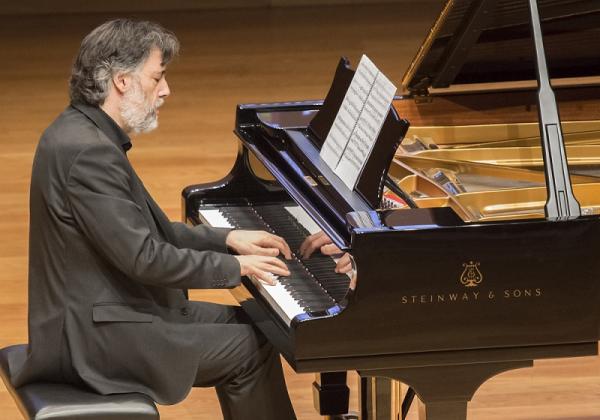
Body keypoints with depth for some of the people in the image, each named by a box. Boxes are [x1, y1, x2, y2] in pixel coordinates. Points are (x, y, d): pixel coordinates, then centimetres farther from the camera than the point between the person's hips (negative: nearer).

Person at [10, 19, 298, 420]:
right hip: (95, 333, -11)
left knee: (241, 324, 16)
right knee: (252, 349, -6)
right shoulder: (88, 153, -25)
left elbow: (147, 229, 16)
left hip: (94, 312, 11)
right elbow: (145, 258, -25)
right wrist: (236, 266, -13)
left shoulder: (83, 133, 8)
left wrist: (228, 239, 8)